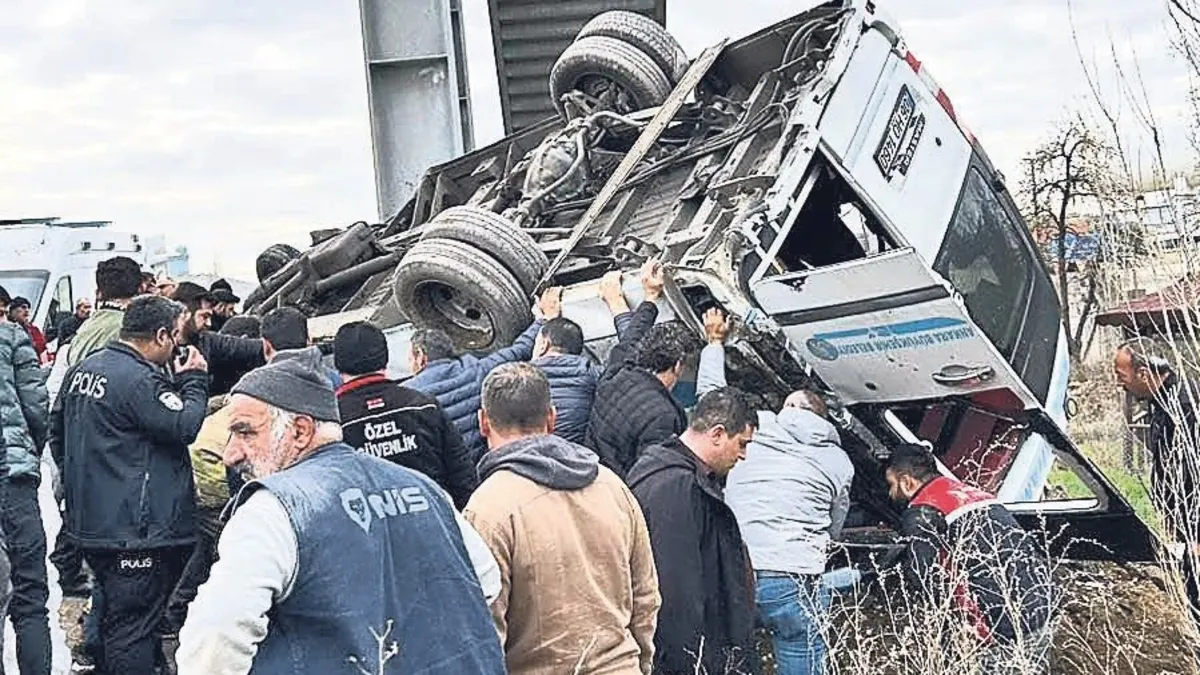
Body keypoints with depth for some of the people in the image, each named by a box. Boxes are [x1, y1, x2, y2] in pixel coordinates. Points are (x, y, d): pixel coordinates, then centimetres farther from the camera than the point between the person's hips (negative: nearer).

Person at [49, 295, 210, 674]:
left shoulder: (82, 370, 10)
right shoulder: (140, 380, -20)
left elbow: (57, 433, 19)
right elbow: (186, 427, -20)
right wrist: (193, 381, -6)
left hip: (89, 524, 10)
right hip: (136, 530, -9)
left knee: (113, 614, 21)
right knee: (135, 629, -3)